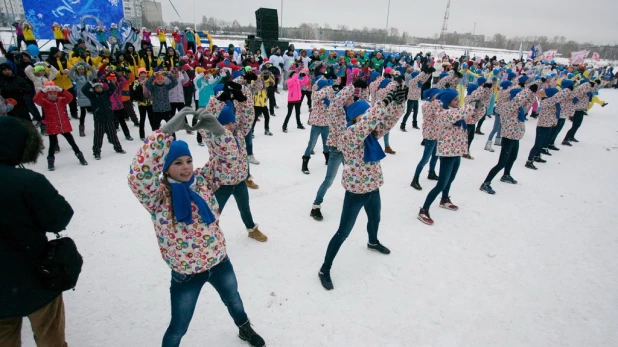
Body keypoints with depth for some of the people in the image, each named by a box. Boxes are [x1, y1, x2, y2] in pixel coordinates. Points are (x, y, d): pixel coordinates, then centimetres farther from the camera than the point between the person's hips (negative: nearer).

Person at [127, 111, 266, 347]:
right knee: (178, 328, 17)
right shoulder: (159, 195, -20)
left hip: (220, 261, 5)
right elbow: (139, 174, -40)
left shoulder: (202, 180, -8)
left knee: (233, 301, 31)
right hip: (186, 273, -4)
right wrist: (167, 130, -46)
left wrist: (217, 130, -30)